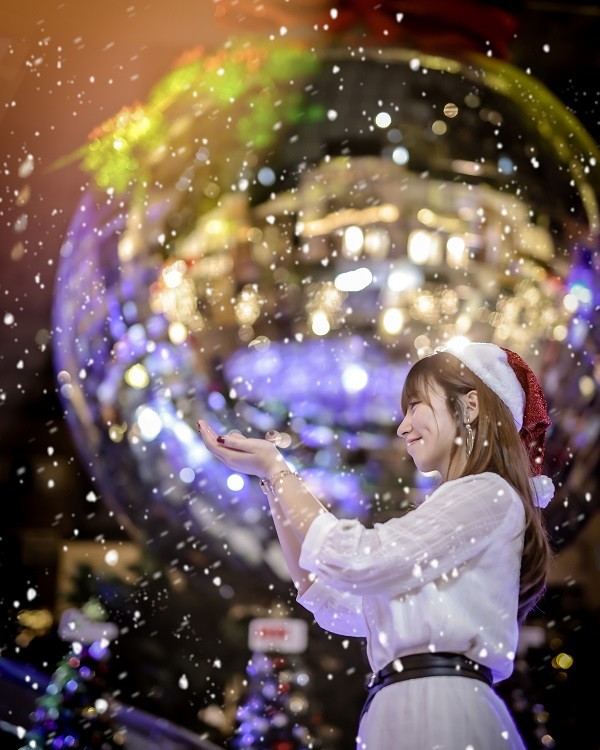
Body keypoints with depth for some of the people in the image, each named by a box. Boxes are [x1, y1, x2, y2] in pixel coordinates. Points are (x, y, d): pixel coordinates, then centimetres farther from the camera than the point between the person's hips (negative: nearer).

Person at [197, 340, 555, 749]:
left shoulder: (489, 494, -3)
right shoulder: (443, 520, 26)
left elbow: (353, 560, -11)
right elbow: (332, 601, 22)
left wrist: (275, 469, 0)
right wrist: (275, 484, 21)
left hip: (439, 713, -8)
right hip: (407, 711, 8)